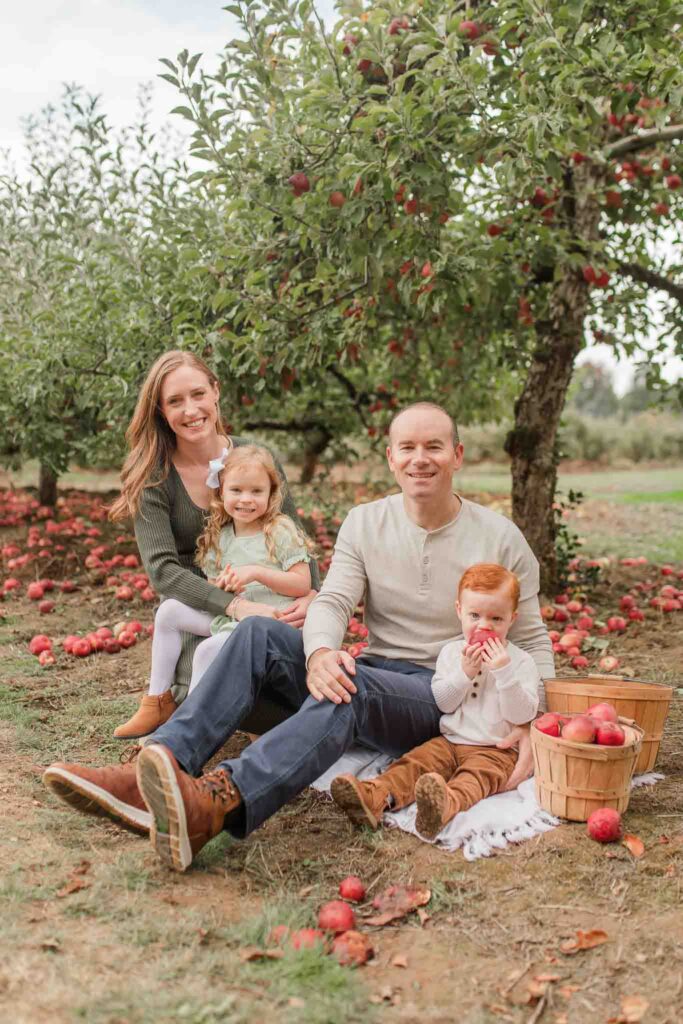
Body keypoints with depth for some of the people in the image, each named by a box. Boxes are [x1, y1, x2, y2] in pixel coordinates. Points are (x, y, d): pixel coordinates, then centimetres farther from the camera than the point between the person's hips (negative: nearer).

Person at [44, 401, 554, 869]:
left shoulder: (500, 537, 0)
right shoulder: (364, 523, 8)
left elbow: (532, 641, 2)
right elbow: (332, 601, -5)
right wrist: (320, 652, -29)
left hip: (445, 699, -4)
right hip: (369, 677, 4)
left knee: (352, 686, -37)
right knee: (260, 633, -20)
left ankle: (219, 801, -61)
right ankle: (155, 770, -36)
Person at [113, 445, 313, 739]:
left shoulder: (281, 532, -7)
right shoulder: (220, 537, 9)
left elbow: (303, 585, -12)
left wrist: (256, 572, -21)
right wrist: (221, 586, -12)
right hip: (228, 617, 7)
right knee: (169, 610, 0)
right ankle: (158, 703, 6)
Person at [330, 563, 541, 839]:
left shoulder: (521, 661, 2)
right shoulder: (451, 652, 12)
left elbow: (522, 714, -9)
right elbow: (442, 702, 4)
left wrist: (504, 672, -21)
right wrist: (464, 673, -11)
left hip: (496, 750, -4)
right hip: (450, 742, 5)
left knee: (478, 775, -34)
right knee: (414, 762, -21)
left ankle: (446, 803, -66)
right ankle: (375, 797, -45)